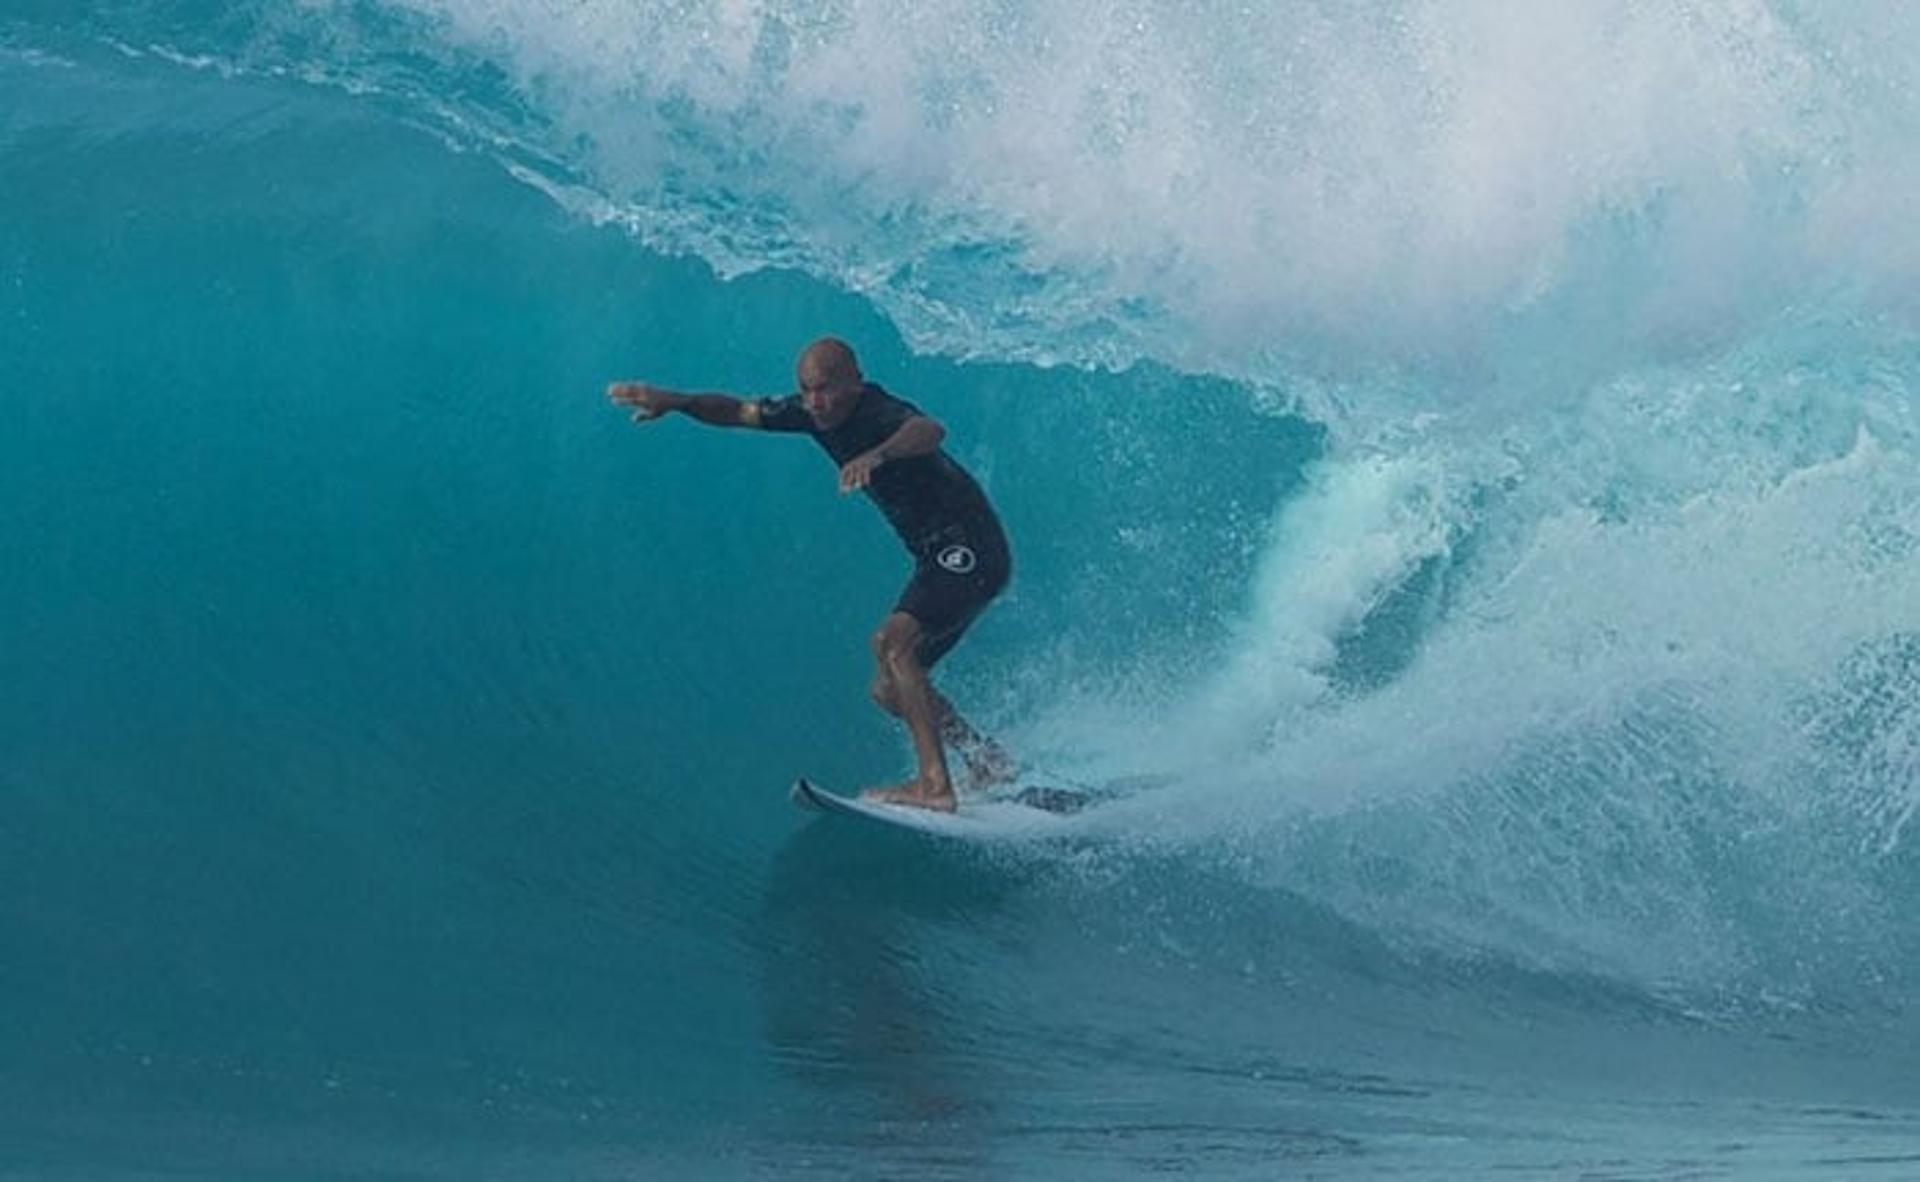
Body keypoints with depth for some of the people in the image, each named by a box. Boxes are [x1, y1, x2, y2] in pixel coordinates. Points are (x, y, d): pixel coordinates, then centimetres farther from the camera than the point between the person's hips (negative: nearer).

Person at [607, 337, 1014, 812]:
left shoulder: (881, 413, -24)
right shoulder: (816, 413, 1)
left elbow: (930, 431, -47)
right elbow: (738, 411, 9)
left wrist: (878, 455, -66)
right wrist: (674, 400, -7)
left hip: (972, 551, -9)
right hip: (940, 559, 10)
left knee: (892, 642, -28)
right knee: (891, 691, 9)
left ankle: (934, 785, -30)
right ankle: (989, 763, 25)